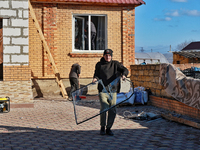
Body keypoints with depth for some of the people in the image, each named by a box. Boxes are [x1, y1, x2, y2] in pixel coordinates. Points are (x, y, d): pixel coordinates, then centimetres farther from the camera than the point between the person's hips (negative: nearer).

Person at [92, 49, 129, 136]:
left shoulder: (115, 64, 10)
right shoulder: (99, 65, 9)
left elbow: (125, 70, 3)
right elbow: (96, 74, 14)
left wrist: (124, 75, -19)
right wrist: (95, 78, -9)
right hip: (102, 90, -2)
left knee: (112, 110, 0)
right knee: (104, 108, -15)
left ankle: (108, 128, 16)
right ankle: (102, 127, 4)